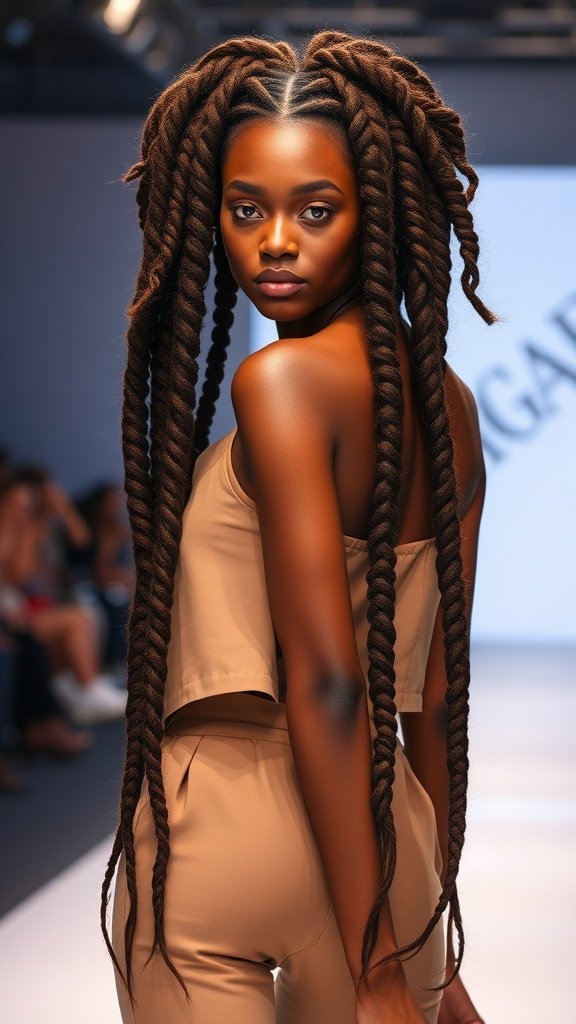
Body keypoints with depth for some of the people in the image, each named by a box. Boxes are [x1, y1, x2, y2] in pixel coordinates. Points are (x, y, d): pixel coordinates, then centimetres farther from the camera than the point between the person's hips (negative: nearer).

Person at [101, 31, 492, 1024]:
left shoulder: (281, 379, -13)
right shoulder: (447, 405, 8)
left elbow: (325, 678, -19)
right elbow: (436, 690, 11)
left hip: (220, 839, -6)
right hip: (398, 848, 7)